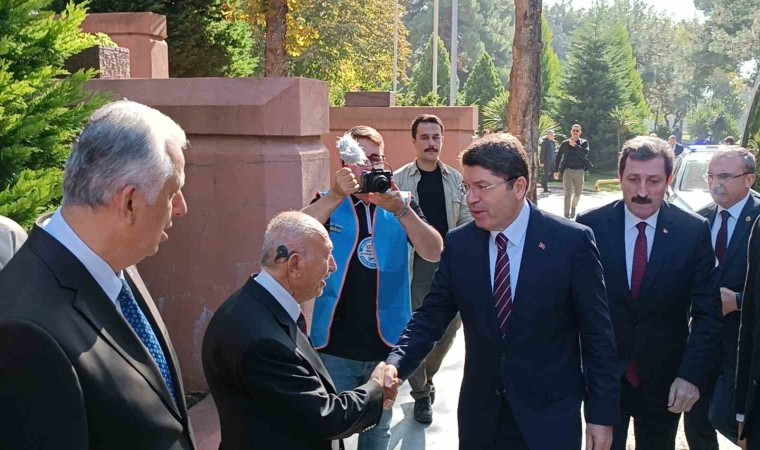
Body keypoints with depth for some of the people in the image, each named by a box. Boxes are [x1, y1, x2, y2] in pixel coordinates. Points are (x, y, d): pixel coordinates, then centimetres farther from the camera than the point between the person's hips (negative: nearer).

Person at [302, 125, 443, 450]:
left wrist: (401, 210, -29)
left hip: (386, 343, 2)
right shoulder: (329, 203, -1)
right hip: (336, 345, -1)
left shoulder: (402, 204, 2)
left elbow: (434, 253, -13)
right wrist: (337, 196, -35)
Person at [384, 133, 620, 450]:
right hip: (480, 413, 3)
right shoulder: (458, 244, -2)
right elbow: (431, 316, 1)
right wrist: (396, 363, -17)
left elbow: (596, 333, -7)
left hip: (550, 417, -3)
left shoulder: (571, 241, -12)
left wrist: (602, 414, -6)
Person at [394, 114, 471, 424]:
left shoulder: (455, 178, 6)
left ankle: (426, 376, 36)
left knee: (449, 326, 10)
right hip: (414, 263, -3)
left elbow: (466, 220, 7)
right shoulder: (399, 179, -4)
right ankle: (421, 393, 19)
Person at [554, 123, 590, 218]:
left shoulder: (584, 142, 5)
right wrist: (556, 171, 6)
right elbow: (558, 157, 9)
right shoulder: (565, 143, 4)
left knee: (578, 193, 12)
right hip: (568, 170, -1)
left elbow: (585, 153, -15)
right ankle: (567, 215, -10)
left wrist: (575, 145, -18)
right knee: (568, 193, -9)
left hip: (580, 171, 1)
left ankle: (573, 207, 40)